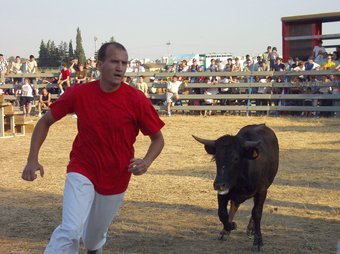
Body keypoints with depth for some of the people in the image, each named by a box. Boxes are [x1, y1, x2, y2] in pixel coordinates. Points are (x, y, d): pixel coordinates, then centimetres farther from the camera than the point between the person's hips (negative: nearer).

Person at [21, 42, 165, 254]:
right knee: (71, 230, -24)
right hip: (82, 172, -1)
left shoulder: (136, 99, -14)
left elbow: (158, 138, -4)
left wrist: (146, 162, -24)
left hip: (116, 179, 1)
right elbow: (45, 121, 0)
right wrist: (32, 160, -9)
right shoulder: (79, 93, -13)